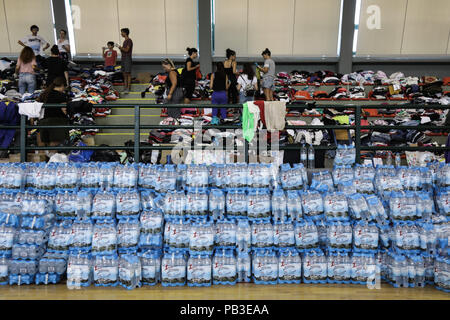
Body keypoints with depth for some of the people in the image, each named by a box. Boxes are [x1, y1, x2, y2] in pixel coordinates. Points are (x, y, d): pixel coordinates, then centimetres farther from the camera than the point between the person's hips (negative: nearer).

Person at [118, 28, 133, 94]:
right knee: (124, 74, 8)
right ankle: (126, 87, 12)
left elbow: (126, 50, -18)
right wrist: (120, 48, 5)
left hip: (128, 58, -9)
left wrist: (121, 47, -8)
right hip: (123, 58, 9)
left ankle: (128, 88, -7)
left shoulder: (129, 40, -10)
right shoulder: (125, 41, 18)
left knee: (128, 73, -8)